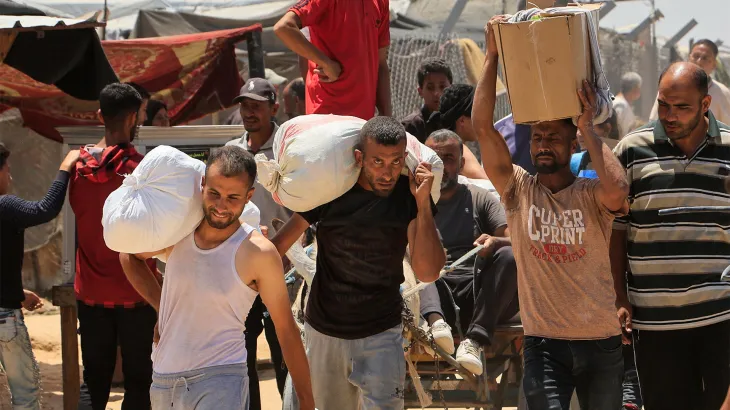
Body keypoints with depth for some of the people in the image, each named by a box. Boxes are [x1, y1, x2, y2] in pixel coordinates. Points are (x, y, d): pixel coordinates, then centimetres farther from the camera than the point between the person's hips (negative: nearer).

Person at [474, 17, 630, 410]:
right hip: (543, 343, 0)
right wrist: (492, 56, -7)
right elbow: (483, 128, -6)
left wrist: (587, 127, -17)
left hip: (601, 342, 1)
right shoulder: (519, 190, 3)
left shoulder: (592, 194, -1)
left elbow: (617, 189, -26)